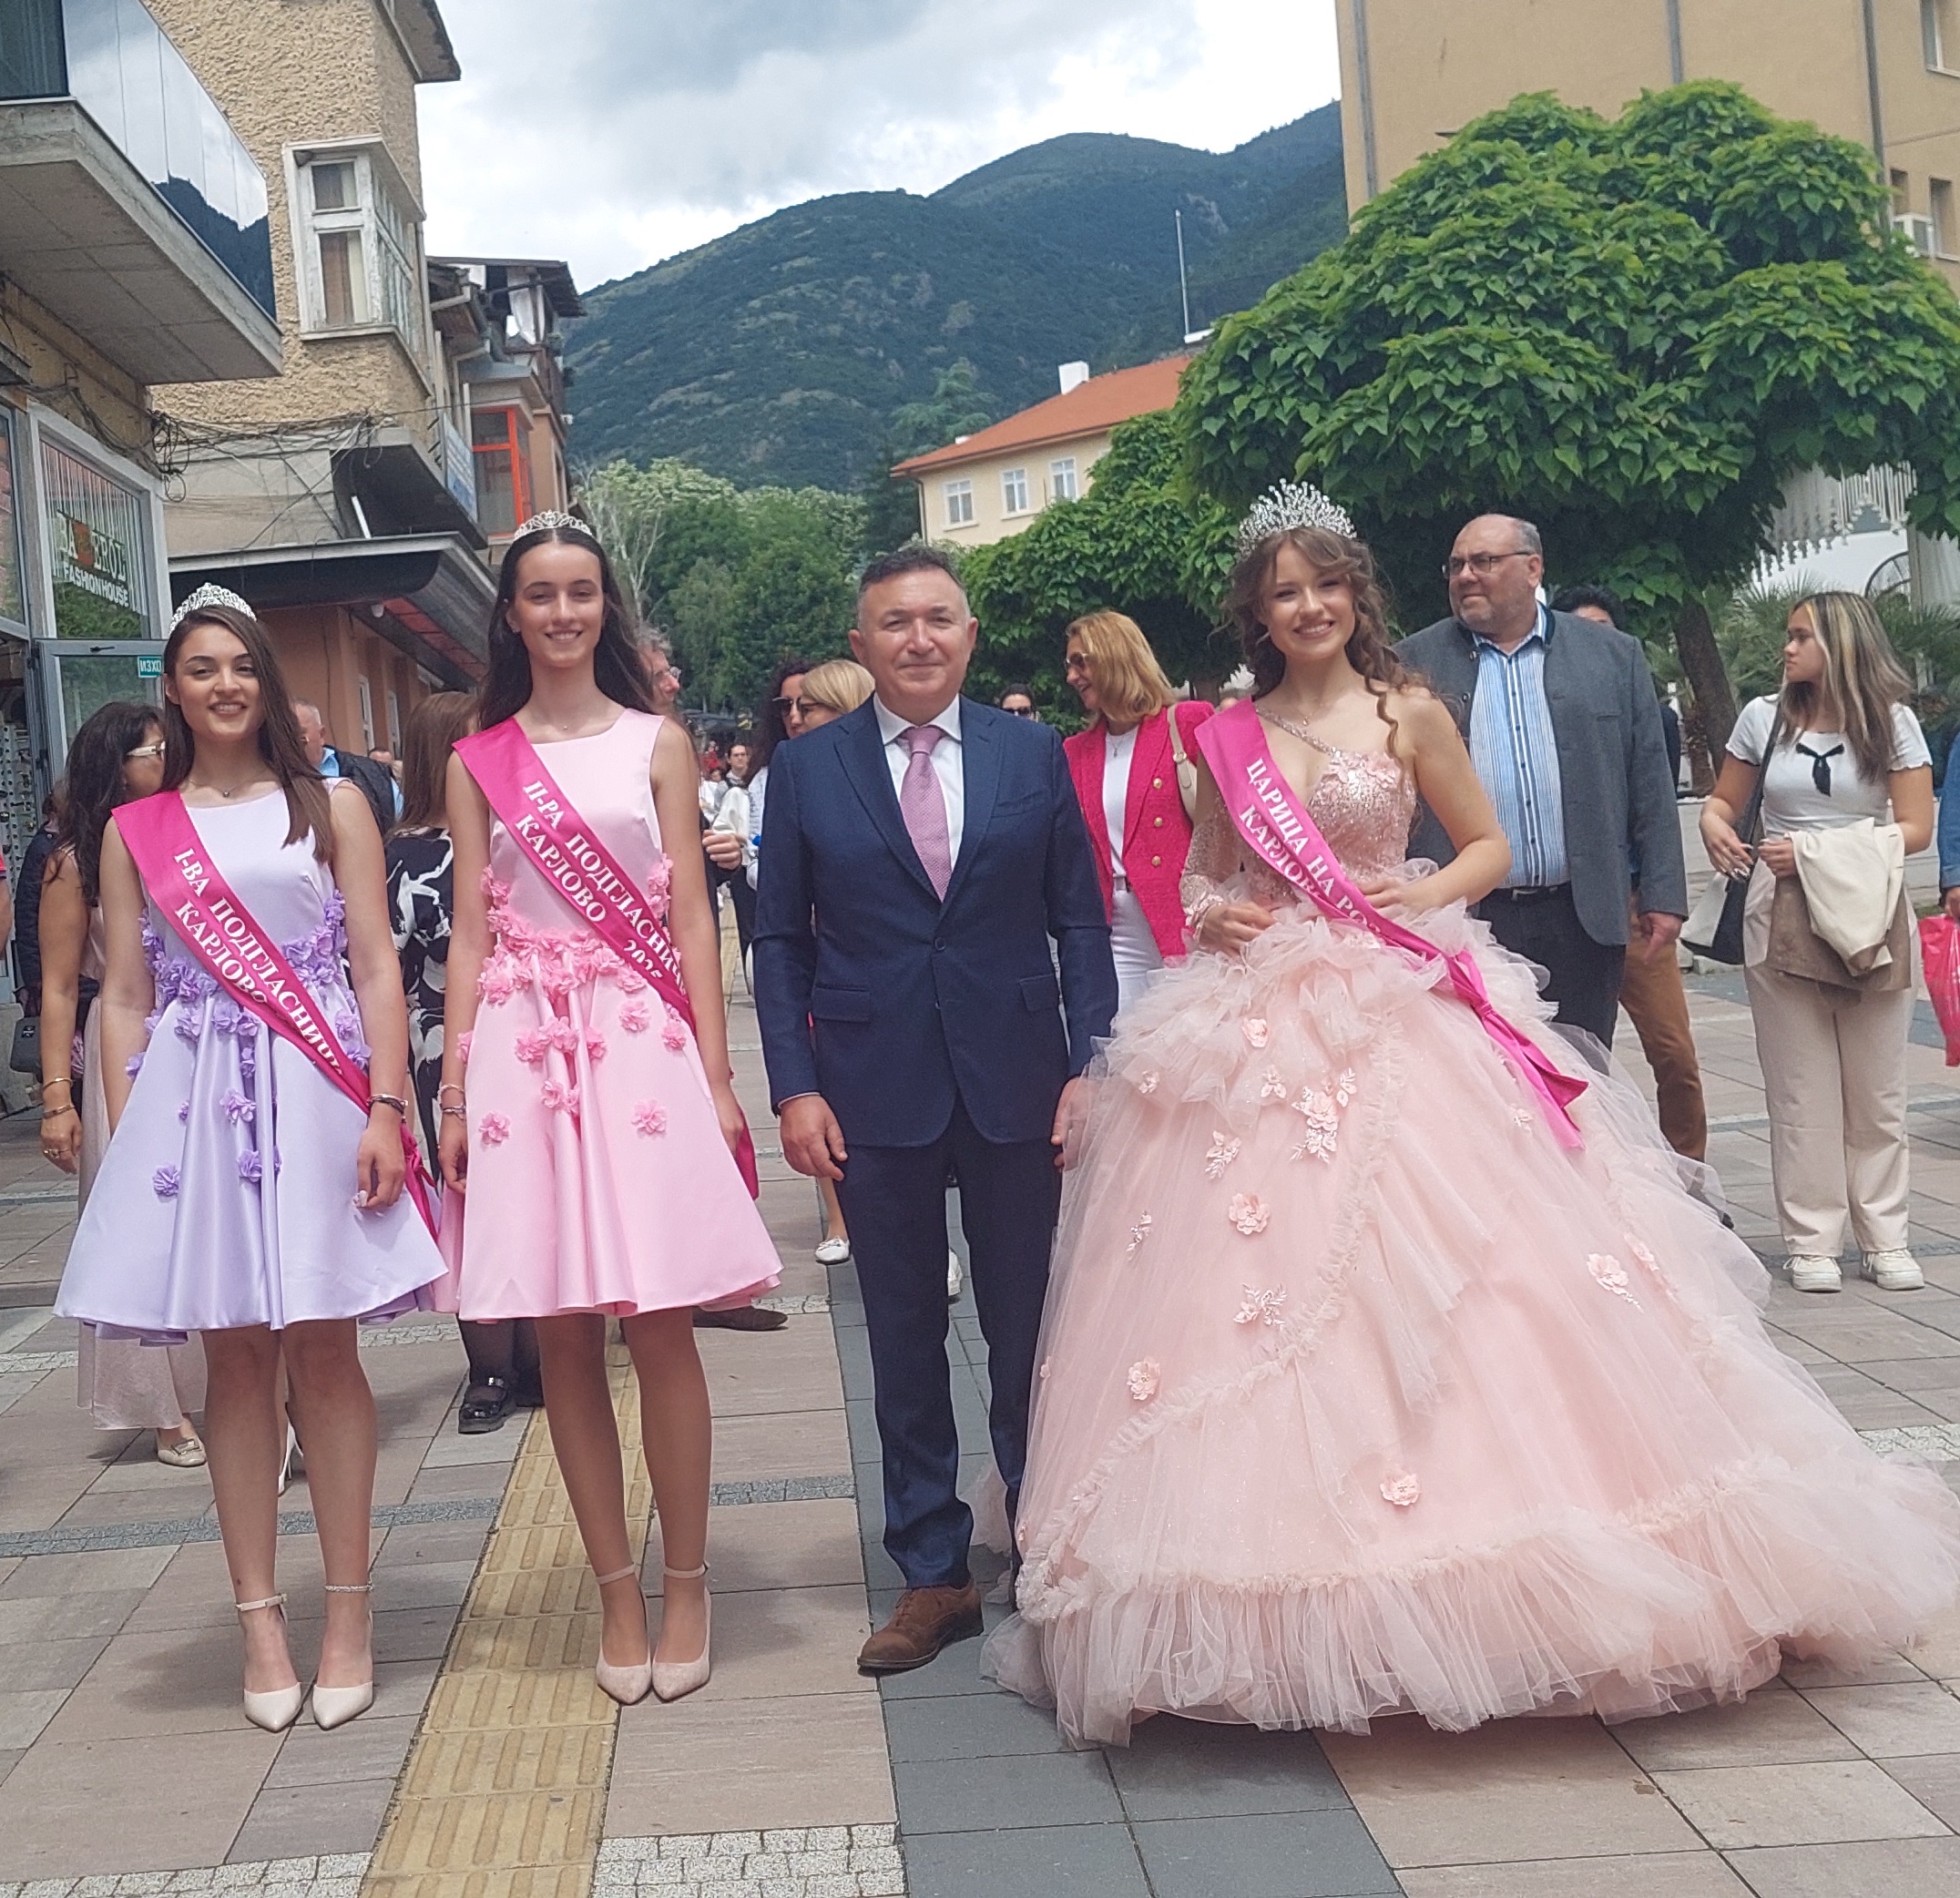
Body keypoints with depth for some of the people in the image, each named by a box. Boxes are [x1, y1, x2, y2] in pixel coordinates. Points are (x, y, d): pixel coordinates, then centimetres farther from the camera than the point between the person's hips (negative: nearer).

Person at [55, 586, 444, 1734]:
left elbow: (377, 967, 1)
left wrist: (385, 1109, -8)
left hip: (314, 1093, -1)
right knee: (235, 1356, 5)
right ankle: (260, 1616, 14)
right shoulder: (135, 832, 11)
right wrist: (125, 1138, 2)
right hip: (192, 1100, 2)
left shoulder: (331, 808, 7)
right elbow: (126, 997, 10)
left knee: (323, 1346, 2)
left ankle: (349, 1612, 11)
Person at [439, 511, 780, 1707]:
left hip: (641, 1042, -1)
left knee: (660, 1329, -2)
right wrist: (453, 1093, 3)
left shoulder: (658, 743, 7)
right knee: (564, 1340, 4)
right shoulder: (478, 764, 10)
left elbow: (692, 918, 3)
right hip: (522, 1052, 2)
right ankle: (618, 1589, 15)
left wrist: (716, 1073, -3)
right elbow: (470, 936, 9)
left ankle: (686, 1586, 11)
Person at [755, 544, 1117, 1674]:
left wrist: (1091, 1064, -5)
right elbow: (782, 940, 3)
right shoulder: (807, 771, 3)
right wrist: (794, 1087, -5)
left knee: (1028, 1329, 9)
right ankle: (934, 1574, 21)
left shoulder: (1034, 754, 3)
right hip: (876, 1093, 0)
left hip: (1016, 1085, 0)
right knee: (904, 1339, 9)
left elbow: (1079, 921, 4)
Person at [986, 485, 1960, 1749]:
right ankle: (1288, 1577, 9)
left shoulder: (1409, 713, 4)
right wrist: (1211, 916, -3)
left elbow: (1490, 845, 10)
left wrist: (1431, 893, -9)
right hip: (1259, 1027, 2)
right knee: (1261, 1275, -2)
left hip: (1402, 1017, -2)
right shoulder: (1229, 739, 9)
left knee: (1444, 1271, -7)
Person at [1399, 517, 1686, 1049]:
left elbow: (1649, 783, 8)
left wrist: (1663, 896, 3)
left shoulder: (1614, 656, 9)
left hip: (1584, 919, 1)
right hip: (1461, 923, -1)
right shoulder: (1414, 664, 6)